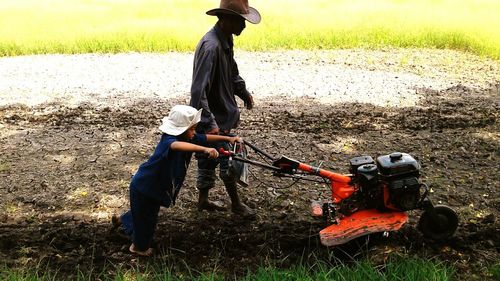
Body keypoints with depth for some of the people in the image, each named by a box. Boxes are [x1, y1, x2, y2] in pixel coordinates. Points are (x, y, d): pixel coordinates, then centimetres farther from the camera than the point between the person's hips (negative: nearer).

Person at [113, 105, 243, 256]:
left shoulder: (187, 137, -10)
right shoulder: (168, 141, -36)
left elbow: (206, 138, 0)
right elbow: (177, 146, -59)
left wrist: (229, 138, -9)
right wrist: (205, 149, -72)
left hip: (156, 186, 9)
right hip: (143, 187, -9)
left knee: (149, 212, 30)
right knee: (146, 218, 13)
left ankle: (121, 220, 57)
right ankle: (140, 247, 40)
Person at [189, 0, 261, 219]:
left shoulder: (226, 39, 4)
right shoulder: (211, 47, -28)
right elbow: (198, 90, -31)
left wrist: (243, 92, 24)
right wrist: (210, 124, -33)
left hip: (222, 113, 9)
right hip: (214, 119, -9)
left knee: (209, 158, 19)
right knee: (228, 161, 5)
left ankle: (203, 200, 34)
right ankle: (236, 204, 23)